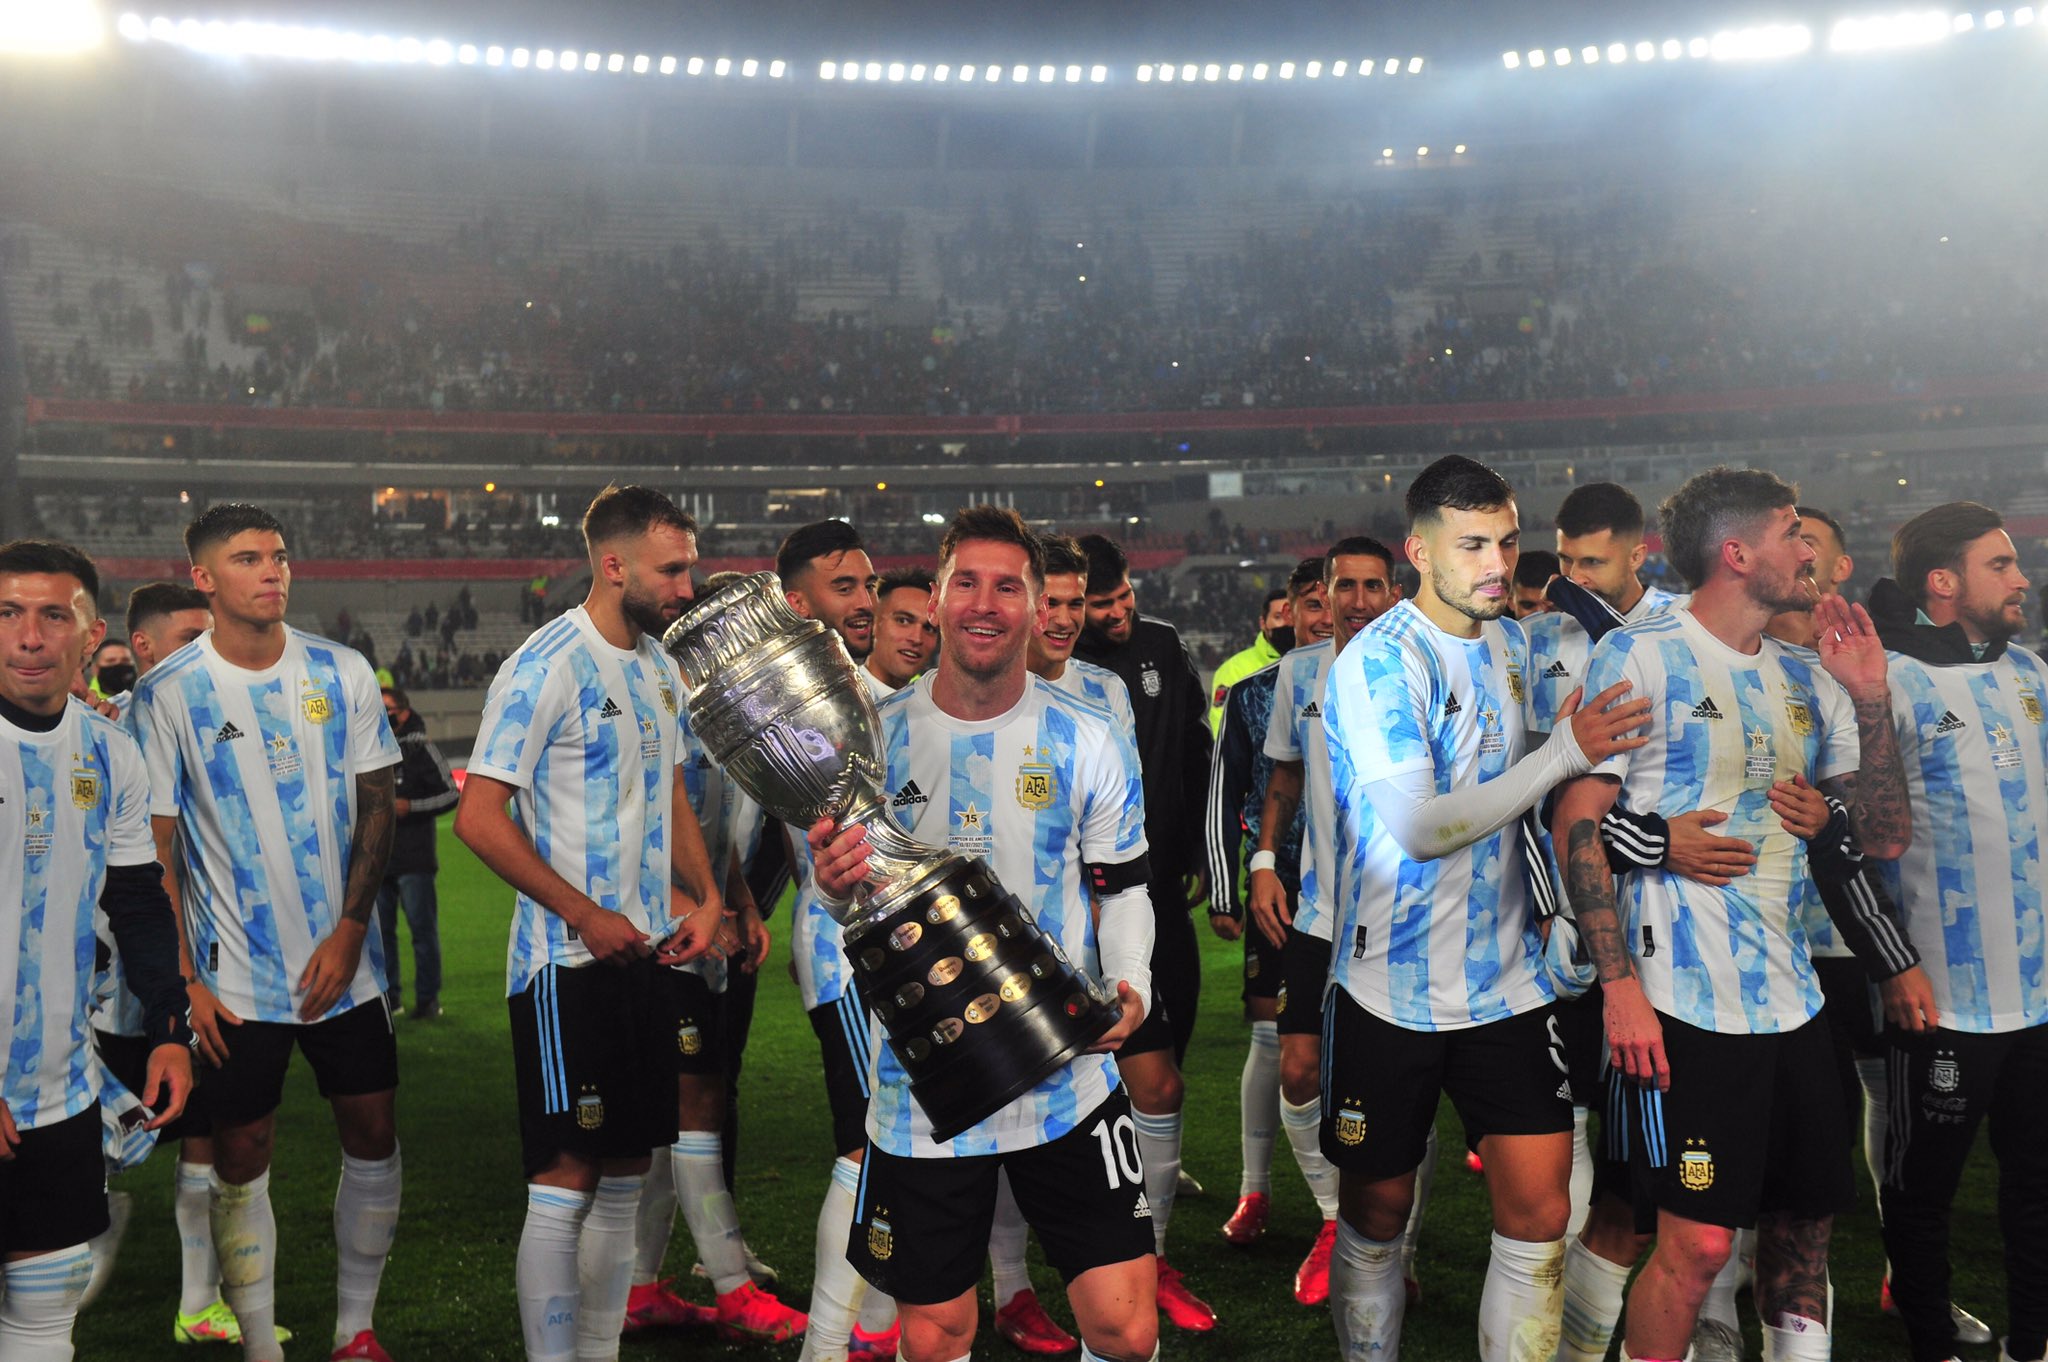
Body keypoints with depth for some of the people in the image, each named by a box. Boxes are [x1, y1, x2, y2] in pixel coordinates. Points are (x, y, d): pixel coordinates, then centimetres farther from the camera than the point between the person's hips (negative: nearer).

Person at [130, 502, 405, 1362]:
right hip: (234, 977, -3)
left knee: (373, 1137, 6)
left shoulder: (342, 673, 2)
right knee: (241, 1158, 4)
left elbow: (376, 806, 4)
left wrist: (348, 932, -6)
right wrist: (183, 980, -8)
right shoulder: (169, 693, -5)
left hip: (343, 963, 3)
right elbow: (155, 848, -4)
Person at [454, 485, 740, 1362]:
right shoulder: (547, 666, -14)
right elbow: (479, 817, -17)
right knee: (565, 1180, -5)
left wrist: (706, 896, 7)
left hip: (648, 953, 8)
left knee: (625, 1175, 12)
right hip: (569, 962, -8)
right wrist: (587, 917, -17)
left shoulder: (659, 666, 11)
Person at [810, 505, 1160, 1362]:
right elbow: (843, 892, 9)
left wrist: (1129, 989, -12)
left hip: (1067, 1076, 0)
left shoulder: (1091, 742, 1)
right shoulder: (875, 737, 1)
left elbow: (1122, 887, 7)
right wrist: (834, 883, -15)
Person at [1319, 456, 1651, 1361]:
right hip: (1393, 986, -5)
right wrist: (1565, 753, -21)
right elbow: (1421, 827, -23)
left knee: (1540, 1212, 1)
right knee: (1377, 1216, 8)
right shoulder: (1379, 661, -14)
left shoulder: (1513, 642, 9)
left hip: (1506, 980, 6)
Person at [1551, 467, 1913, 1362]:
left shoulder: (1805, 678, 13)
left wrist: (1870, 697, 1)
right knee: (1697, 1243, -5)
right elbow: (1579, 824, -11)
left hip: (1793, 1001, 7)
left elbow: (1884, 837, 11)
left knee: (1805, 1222, 14)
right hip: (1688, 1006, -7)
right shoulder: (1639, 656, -6)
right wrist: (1620, 985, -17)